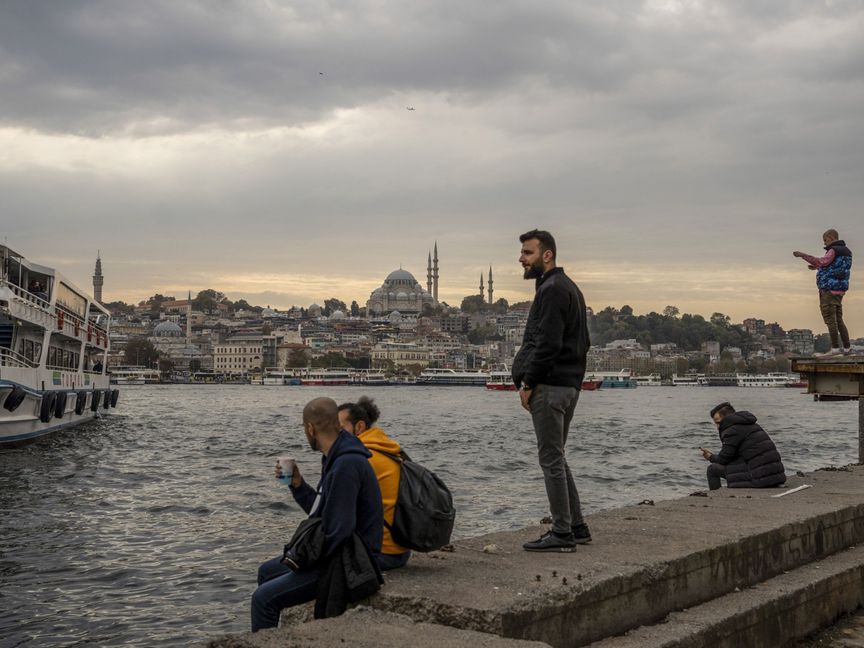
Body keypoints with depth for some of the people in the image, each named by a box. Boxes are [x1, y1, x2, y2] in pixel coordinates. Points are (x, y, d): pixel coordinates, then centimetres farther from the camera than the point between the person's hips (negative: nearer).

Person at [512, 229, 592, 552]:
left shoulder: (552, 289, -13)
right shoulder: (569, 288, 20)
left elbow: (547, 343, -21)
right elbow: (582, 342, 23)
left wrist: (528, 382, -16)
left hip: (549, 386, -11)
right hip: (569, 384, 11)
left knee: (551, 459, -5)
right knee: (556, 457, 16)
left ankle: (562, 533, -1)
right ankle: (576, 527, 21)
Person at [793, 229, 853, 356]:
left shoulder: (833, 251, -10)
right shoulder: (846, 251, 20)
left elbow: (822, 261, -27)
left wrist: (803, 255, -28)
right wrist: (817, 267, 25)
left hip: (828, 289, -9)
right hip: (839, 290, 9)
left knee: (830, 319, -8)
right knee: (838, 319, 12)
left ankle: (835, 348, -11)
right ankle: (847, 347, 12)